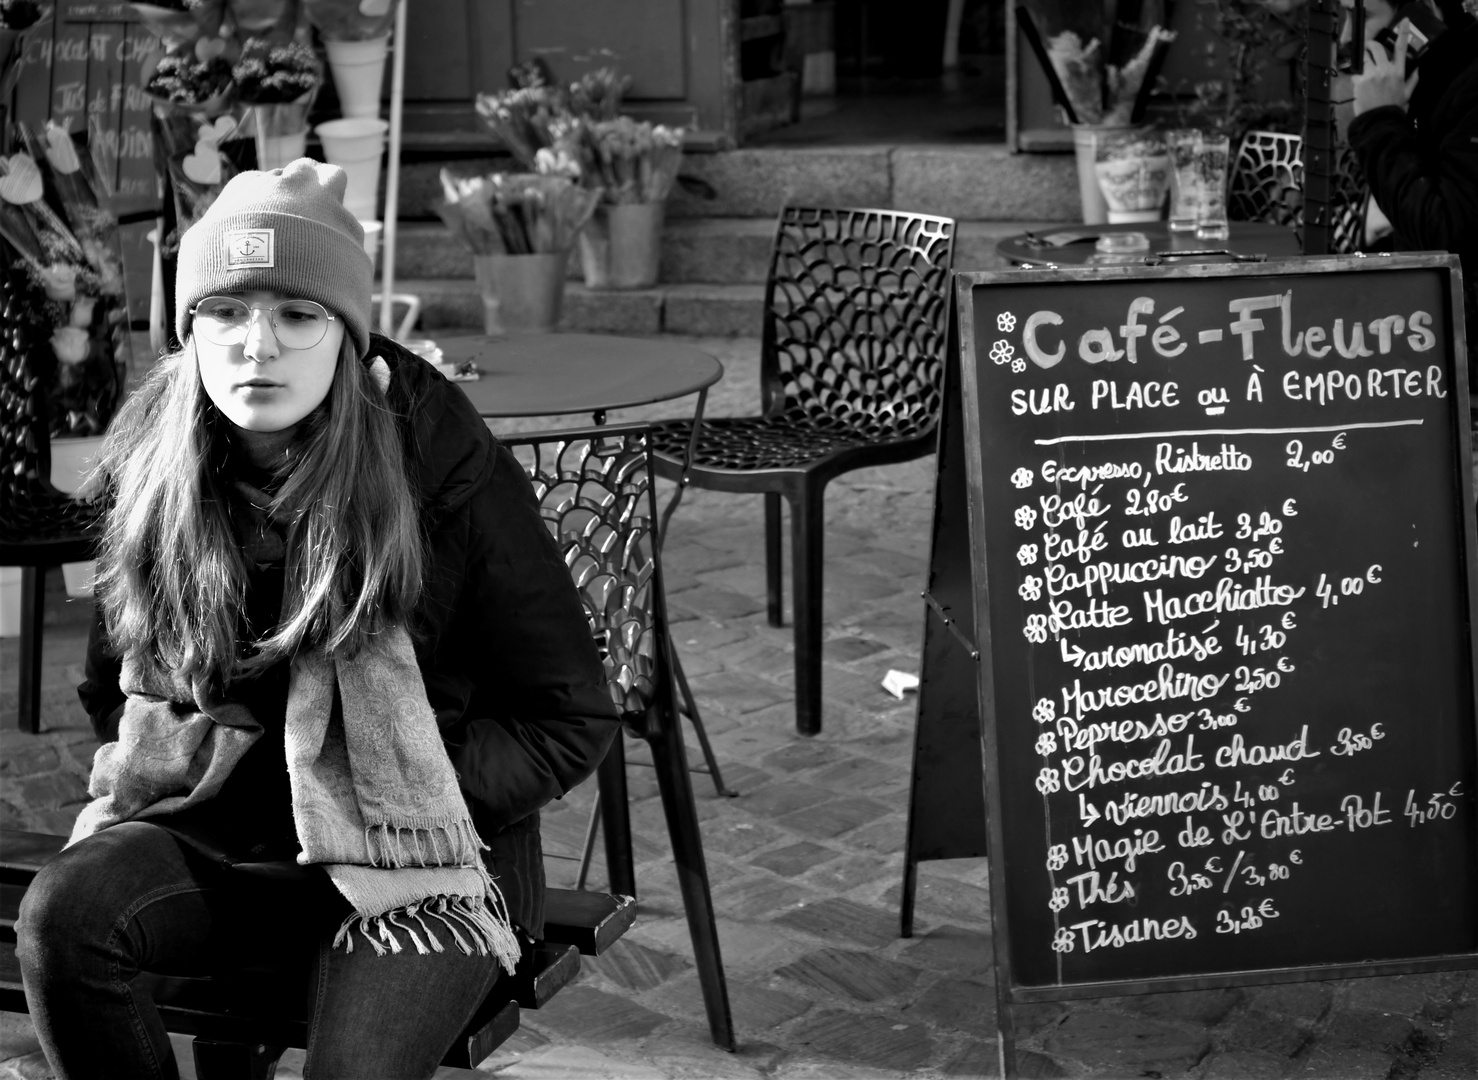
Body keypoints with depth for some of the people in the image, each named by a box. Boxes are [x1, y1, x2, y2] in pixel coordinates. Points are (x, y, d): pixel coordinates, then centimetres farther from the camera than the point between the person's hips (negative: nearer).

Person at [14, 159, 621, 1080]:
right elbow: (115, 685, 18)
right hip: (214, 827, 4)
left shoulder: (448, 473, -12)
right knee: (63, 913, -26)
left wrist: (407, 800, -14)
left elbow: (573, 723, -5)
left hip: (426, 861, -4)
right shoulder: (154, 469, -1)